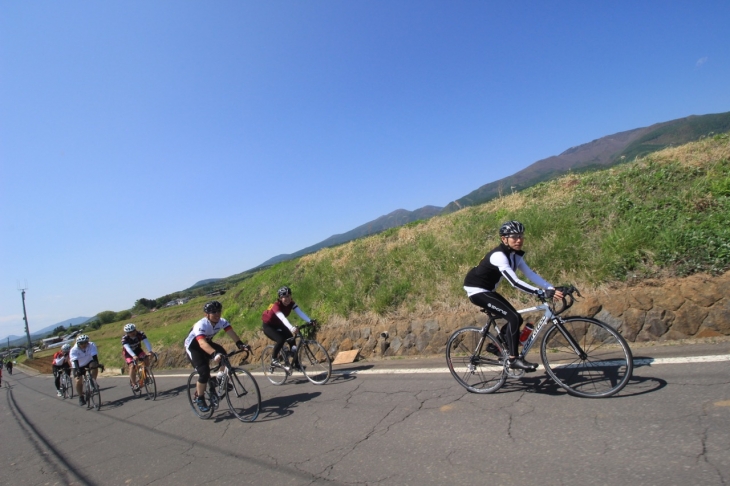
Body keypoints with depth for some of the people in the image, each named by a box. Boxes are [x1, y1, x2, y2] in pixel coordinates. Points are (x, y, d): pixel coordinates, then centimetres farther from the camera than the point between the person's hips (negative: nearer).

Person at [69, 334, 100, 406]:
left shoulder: (92, 345, -25)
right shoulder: (74, 350, -27)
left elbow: (94, 356, -34)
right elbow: (75, 361, -38)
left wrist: (97, 364, -49)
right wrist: (77, 370, -52)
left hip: (89, 362, 0)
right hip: (79, 366, 0)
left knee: (94, 366, -32)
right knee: (78, 381, -13)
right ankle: (81, 397, 6)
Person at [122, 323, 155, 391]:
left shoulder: (140, 334, -27)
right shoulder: (124, 338, -31)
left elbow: (146, 342, -38)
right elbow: (127, 348, -45)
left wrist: (150, 351, -55)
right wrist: (134, 356, -62)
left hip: (137, 350, 2)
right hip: (128, 353, -2)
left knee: (147, 359, -20)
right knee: (132, 366, -22)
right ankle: (134, 384, -8)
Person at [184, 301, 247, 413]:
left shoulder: (222, 322, -19)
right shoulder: (201, 325, -36)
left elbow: (231, 333, -31)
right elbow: (202, 343, -50)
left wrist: (240, 344, -49)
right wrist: (214, 354, -65)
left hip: (207, 342, 6)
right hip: (193, 346, -6)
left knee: (223, 355, -21)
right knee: (204, 372, -20)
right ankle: (199, 399, 1)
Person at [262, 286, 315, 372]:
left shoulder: (291, 303, -16)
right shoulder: (276, 305, -33)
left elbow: (300, 313, -30)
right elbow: (283, 318, -50)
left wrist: (310, 321, -46)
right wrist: (291, 328, -65)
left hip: (278, 325, 6)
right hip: (268, 326, -6)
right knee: (281, 340, -29)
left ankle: (295, 363, 5)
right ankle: (273, 360, -9)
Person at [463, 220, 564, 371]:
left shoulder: (515, 254, 2)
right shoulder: (499, 255, -26)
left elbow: (531, 275, -4)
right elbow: (515, 282, -35)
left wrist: (553, 289, -14)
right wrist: (542, 293, -39)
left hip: (487, 290, 9)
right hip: (476, 290, -9)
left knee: (516, 319, 7)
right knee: (514, 318, -17)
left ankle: (495, 346, 25)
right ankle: (513, 359, -9)